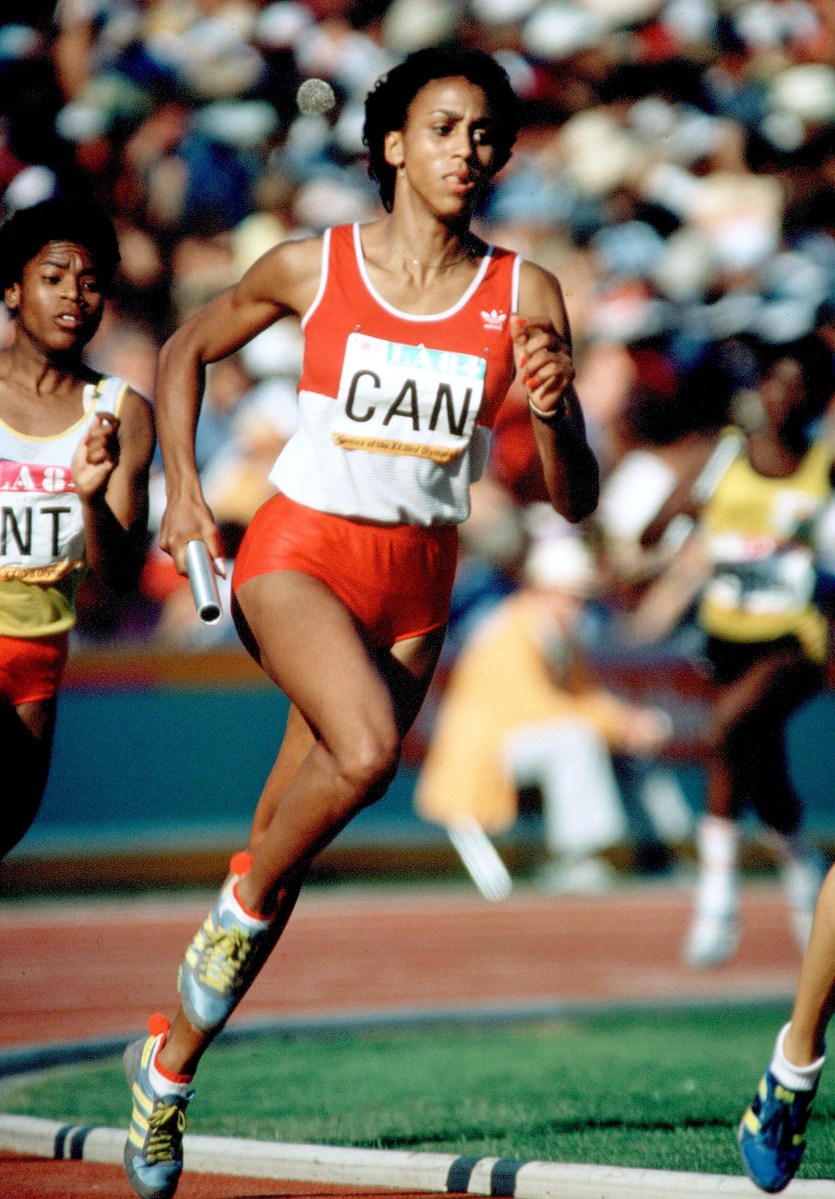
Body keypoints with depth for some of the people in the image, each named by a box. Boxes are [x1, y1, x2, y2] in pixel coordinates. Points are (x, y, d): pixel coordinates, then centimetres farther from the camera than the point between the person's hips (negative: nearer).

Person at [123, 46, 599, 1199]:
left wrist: (551, 411, -21)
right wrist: (182, 485, 3)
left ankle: (168, 1063, 25)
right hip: (297, 550, -2)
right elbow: (186, 349, 14)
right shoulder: (313, 267, -3)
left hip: (414, 581, 3)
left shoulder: (526, 296, -1)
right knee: (367, 747, -33)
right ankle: (245, 901, -5)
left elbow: (575, 501, -1)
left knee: (281, 847, 7)